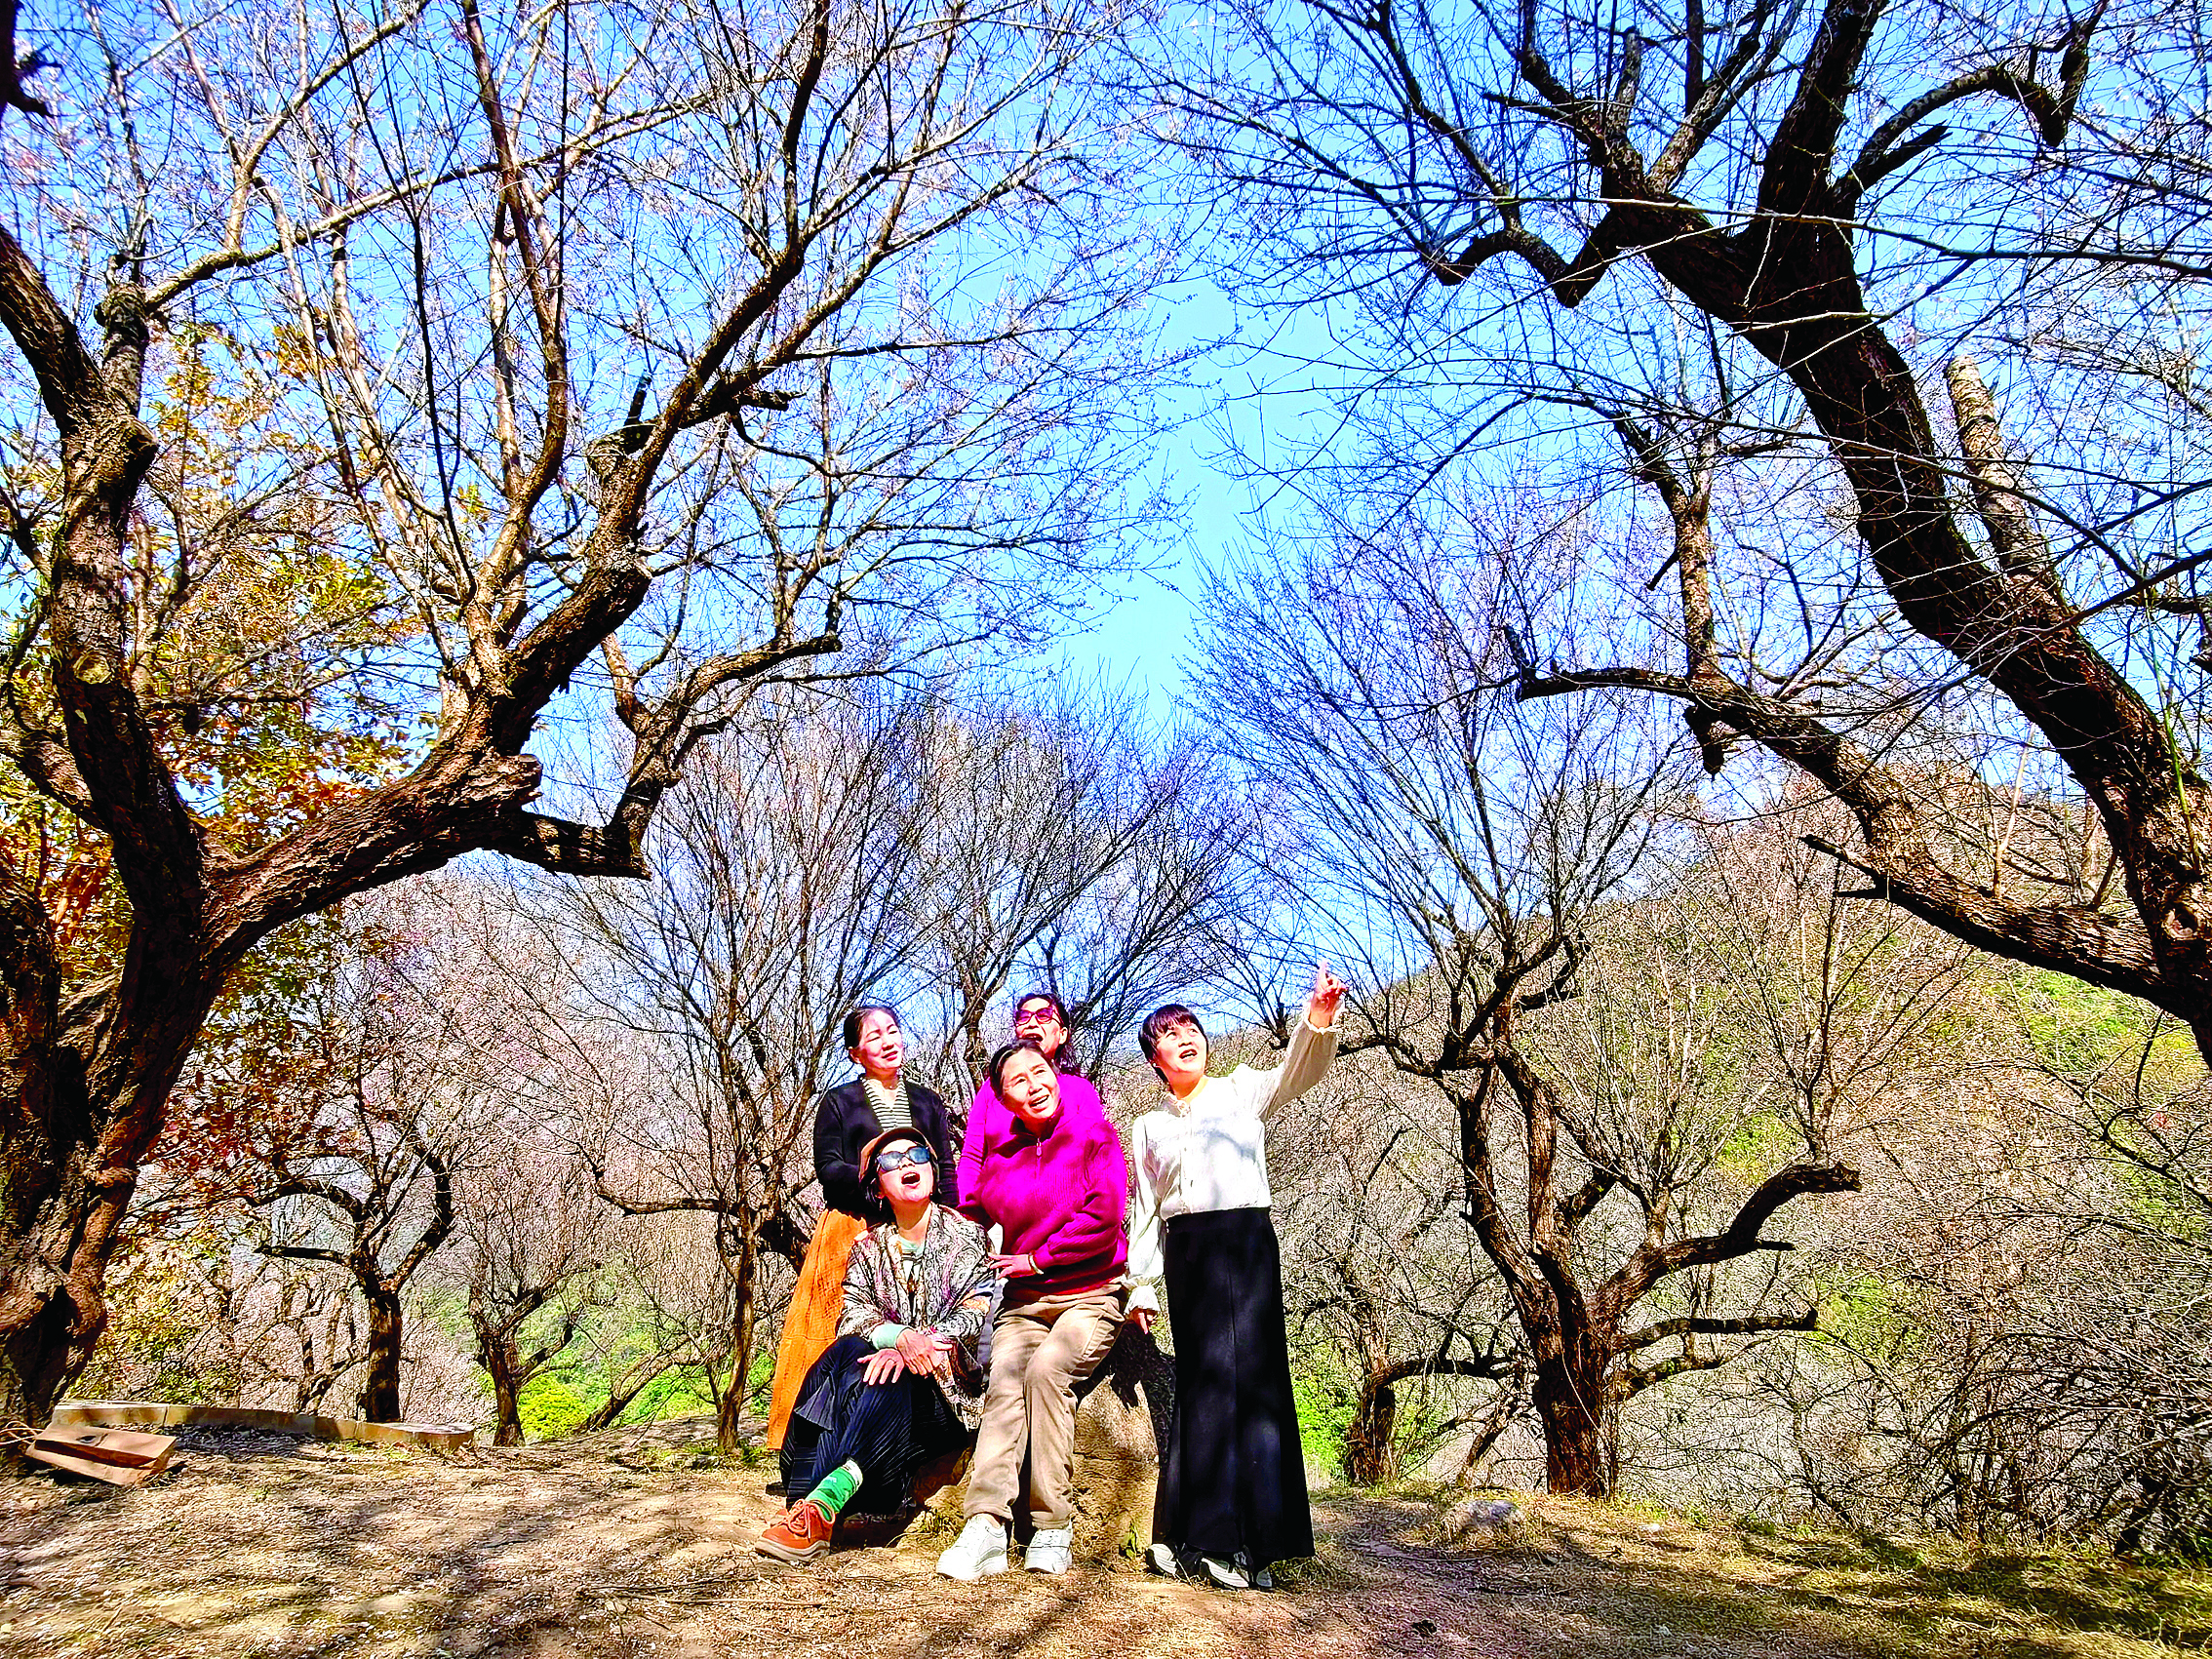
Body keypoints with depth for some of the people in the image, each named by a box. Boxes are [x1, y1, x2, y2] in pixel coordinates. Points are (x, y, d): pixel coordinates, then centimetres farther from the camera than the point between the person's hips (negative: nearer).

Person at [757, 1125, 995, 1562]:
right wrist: (900, 1336, -24)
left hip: (950, 1389, -3)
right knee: (846, 1351, -28)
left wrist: (914, 1349, -22)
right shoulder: (868, 1248, 14)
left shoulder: (968, 1233, 6)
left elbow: (976, 1312, -6)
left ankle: (823, 1503, -44)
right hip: (886, 1382, 3)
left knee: (886, 1379, -32)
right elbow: (852, 1315, -1)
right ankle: (806, 1503, -38)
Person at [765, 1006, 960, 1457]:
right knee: (842, 1337, -9)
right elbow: (828, 1168, 0)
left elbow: (947, 1173, 15)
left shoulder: (927, 1103, 18)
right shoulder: (839, 1102, 9)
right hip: (852, 1231, -2)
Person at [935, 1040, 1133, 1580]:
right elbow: (974, 1215, 22)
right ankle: (985, 1528, -32)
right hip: (1024, 1300, 4)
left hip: (1092, 1295, -3)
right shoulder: (1000, 1155, 10)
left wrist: (1037, 1258, -9)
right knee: (1004, 1380, -23)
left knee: (1046, 1368, -28)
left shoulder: (1093, 1135, -3)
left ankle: (1053, 1527, -22)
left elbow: (1104, 1217, -13)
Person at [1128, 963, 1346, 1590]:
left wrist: (1318, 1020, -27)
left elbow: (1296, 1074, -7)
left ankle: (1253, 1540, -4)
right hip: (1187, 1250, 2)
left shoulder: (1240, 1090, 11)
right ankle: (1206, 1538, 2)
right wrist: (1141, 1284, 9)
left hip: (1249, 1238, -1)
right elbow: (1148, 1209, 17)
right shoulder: (1148, 1126, 17)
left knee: (1256, 1377, -7)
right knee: (1207, 1383, -3)